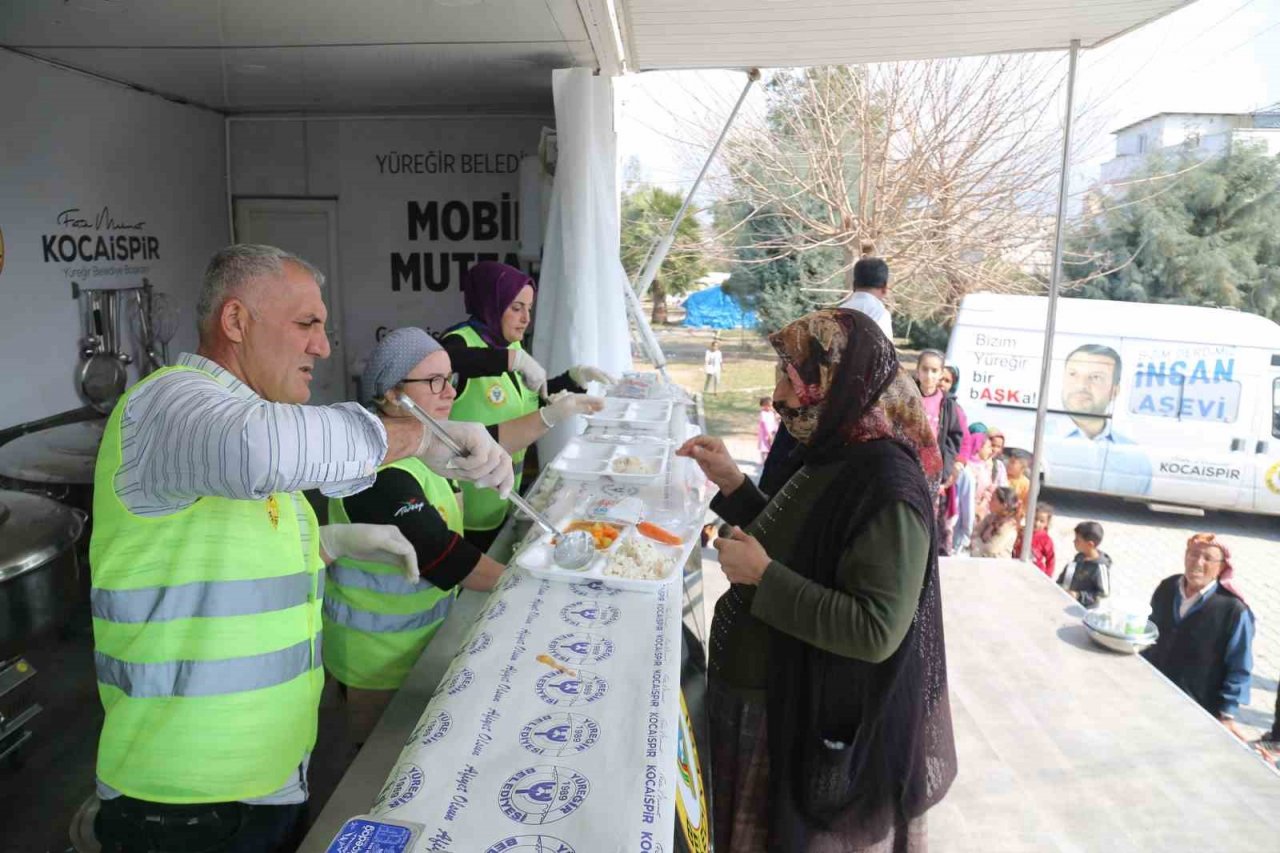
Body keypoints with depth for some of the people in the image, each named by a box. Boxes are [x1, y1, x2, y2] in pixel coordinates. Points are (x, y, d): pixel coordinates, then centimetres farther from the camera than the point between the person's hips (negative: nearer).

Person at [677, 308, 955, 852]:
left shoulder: (888, 487, -26)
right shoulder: (837, 458, 1)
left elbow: (875, 631, -29)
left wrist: (762, 576, -25)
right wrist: (731, 483, 4)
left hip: (819, 724, -8)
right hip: (775, 700, 8)